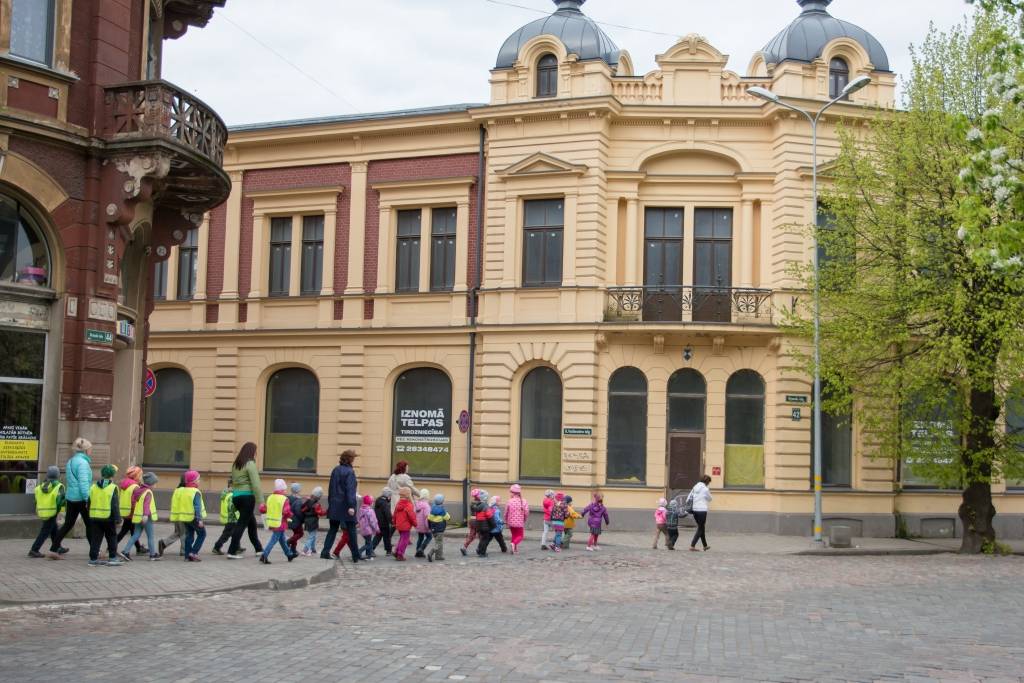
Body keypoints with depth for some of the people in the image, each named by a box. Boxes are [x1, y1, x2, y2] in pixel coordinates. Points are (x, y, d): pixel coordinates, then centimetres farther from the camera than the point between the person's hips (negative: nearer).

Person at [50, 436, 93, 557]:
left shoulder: (71, 461, 15)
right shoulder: (83, 462, -14)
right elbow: (83, 483, -20)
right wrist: (88, 499, -20)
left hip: (70, 497, 8)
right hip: (81, 498, -8)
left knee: (68, 524, 11)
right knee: (90, 524, 3)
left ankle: (54, 549, 5)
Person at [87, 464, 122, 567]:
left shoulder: (93, 487, 8)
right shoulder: (113, 488, -9)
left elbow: (89, 503, 13)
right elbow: (115, 505, -13)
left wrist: (90, 516, 22)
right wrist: (117, 518, -11)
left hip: (94, 517, 4)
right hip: (108, 518, -4)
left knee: (95, 539, 8)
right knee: (112, 538, 8)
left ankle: (93, 559, 7)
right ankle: (112, 558, 8)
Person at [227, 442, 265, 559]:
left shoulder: (236, 464, 13)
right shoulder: (250, 464, -11)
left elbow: (233, 482, 13)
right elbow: (256, 484, -16)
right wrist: (261, 501, -15)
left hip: (236, 496, 8)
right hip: (247, 496, -8)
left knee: (252, 522, 18)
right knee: (242, 524, -3)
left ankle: (258, 549, 27)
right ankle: (232, 552, -5)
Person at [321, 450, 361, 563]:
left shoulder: (335, 470, 9)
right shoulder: (349, 472, -12)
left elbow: (331, 487, 14)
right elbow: (350, 490, -18)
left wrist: (330, 502, 19)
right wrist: (351, 506, -20)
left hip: (335, 506, 6)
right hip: (346, 505, -6)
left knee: (333, 529, 12)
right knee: (351, 531, 2)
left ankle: (325, 553, 3)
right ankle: (355, 557, 5)